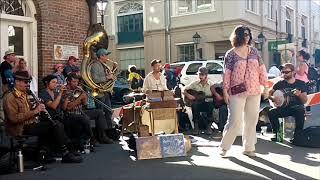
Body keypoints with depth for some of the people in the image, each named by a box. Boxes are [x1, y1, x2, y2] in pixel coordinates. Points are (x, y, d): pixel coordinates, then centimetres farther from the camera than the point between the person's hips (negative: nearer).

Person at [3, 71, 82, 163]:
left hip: (31, 123, 9)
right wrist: (34, 111, -23)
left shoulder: (24, 95, 18)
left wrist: (38, 108, 0)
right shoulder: (10, 98, -10)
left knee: (57, 124, -8)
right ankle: (66, 155, -10)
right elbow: (14, 118, -22)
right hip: (22, 129, -9)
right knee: (55, 126, -20)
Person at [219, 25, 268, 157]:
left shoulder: (254, 51, 8)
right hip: (237, 93, -4)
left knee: (252, 121, 8)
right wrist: (225, 91, -8)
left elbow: (262, 69, 9)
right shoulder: (231, 54, -3)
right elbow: (227, 74, -5)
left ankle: (249, 148, 20)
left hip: (254, 92, 5)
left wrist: (265, 86, 6)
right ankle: (224, 146, 12)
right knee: (235, 121, -5)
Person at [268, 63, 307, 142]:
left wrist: (300, 95, -22)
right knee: (271, 112, -26)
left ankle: (297, 135, -22)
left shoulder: (301, 83, 3)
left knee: (300, 111, -37)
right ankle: (277, 134, -7)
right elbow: (269, 94, 10)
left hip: (296, 107, -2)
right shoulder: (280, 84, 7)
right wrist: (273, 98, -12)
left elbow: (305, 101, 0)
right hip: (283, 107, 2)